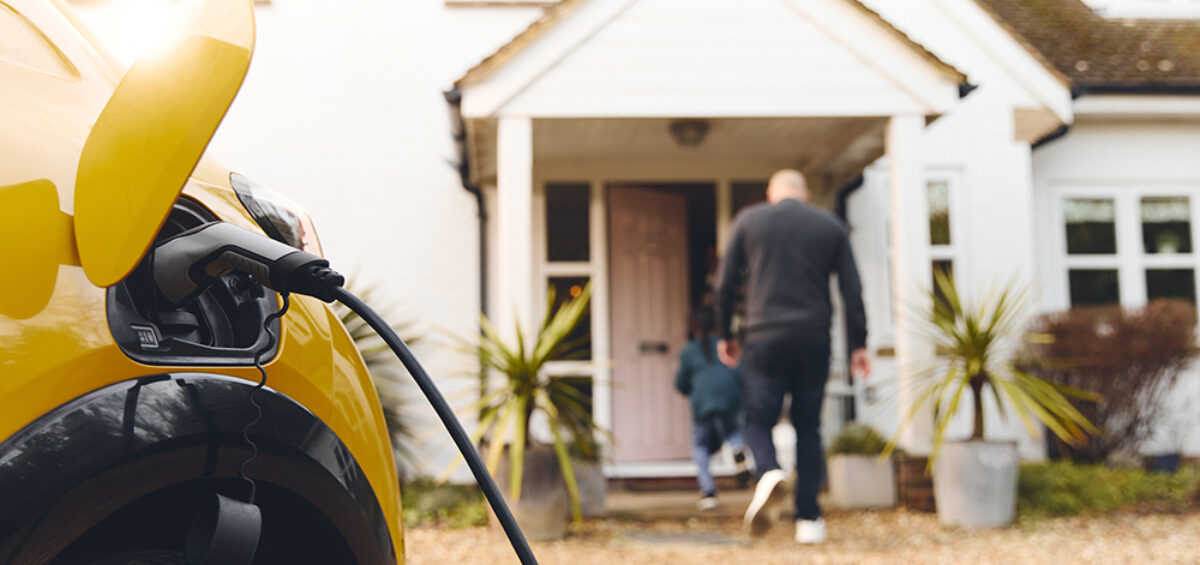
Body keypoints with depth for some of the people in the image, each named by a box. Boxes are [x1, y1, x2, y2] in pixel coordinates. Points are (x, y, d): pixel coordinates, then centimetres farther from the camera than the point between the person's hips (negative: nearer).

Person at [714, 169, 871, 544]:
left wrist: (724, 335, 14)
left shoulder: (748, 220, 7)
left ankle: (769, 473, -27)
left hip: (764, 338, -1)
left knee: (759, 421, 5)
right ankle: (808, 519, 8)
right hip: (814, 341, 2)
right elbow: (852, 290, 6)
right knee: (808, 428, 10)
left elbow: (727, 283, 5)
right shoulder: (831, 226, 10)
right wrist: (858, 344, 10)